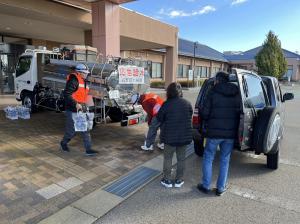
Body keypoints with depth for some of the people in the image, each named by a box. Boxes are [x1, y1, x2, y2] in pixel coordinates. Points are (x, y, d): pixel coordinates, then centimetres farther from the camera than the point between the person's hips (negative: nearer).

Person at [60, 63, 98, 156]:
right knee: (71, 130, 5)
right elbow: (66, 94, -21)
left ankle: (88, 149, 10)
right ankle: (63, 143, 33)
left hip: (81, 110, 9)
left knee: (86, 130, 6)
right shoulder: (73, 80, -13)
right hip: (72, 110, -8)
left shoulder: (84, 82, 16)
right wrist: (76, 104, -27)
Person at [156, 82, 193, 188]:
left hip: (170, 136, -3)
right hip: (184, 136, 3)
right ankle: (179, 180, 25)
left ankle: (167, 180, 21)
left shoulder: (166, 104, -14)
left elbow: (159, 119, -5)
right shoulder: (187, 103, -3)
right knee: (181, 159, 16)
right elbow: (190, 117, 8)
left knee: (167, 158, 14)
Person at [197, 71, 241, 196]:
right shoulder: (237, 94, 5)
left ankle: (206, 186, 19)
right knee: (225, 161, 14)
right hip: (230, 133, 4)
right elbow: (239, 113, 7)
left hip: (214, 132, -4)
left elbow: (204, 113, -11)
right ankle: (221, 188, 22)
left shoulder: (213, 92, -9)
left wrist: (200, 110, 10)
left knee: (208, 159, 11)